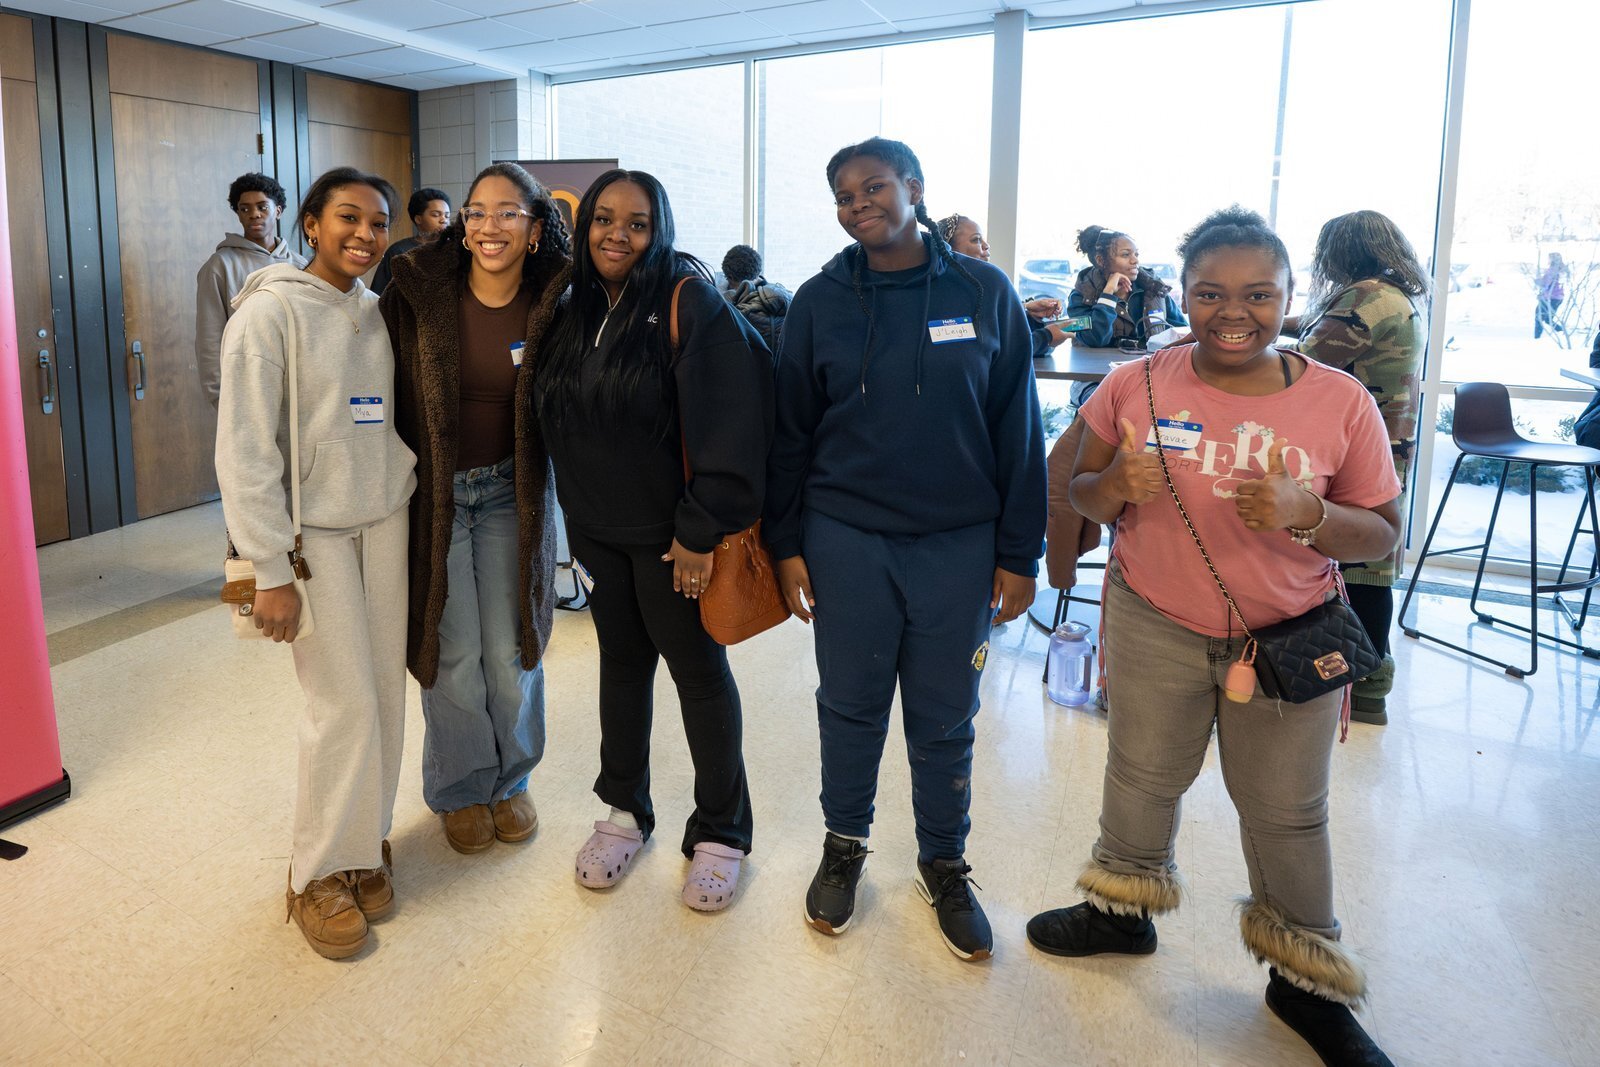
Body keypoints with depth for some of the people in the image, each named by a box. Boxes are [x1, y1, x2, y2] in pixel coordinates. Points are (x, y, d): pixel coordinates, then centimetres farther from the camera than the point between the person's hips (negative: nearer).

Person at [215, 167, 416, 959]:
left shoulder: (380, 312, 9)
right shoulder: (271, 311, -9)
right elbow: (245, 449, -12)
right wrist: (270, 569, -15)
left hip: (385, 522, 5)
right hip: (315, 533, -5)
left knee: (385, 691, 6)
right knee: (345, 702, -5)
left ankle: (366, 841, 24)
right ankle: (319, 872, 13)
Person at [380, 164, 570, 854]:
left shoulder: (550, 308, -5)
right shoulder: (418, 294, -8)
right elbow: (386, 394, -4)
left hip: (511, 496, 1)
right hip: (434, 493, -1)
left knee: (511, 652, 7)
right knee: (453, 655, 6)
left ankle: (511, 781, 31)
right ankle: (460, 790, 28)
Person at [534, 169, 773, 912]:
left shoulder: (688, 300, -14)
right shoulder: (580, 306, 7)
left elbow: (724, 423, -20)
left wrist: (702, 527, -21)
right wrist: (576, 510, 12)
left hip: (670, 534, -6)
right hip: (598, 528, 6)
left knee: (699, 671, 6)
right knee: (622, 661, 17)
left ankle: (720, 835, 21)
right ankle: (624, 811, 34)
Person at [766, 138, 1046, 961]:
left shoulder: (985, 293, -1)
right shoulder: (820, 301, 1)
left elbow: (1018, 430, 0)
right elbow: (790, 431, 5)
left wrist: (1019, 552, -2)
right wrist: (786, 544, 2)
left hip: (958, 545, 0)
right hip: (845, 539, 1)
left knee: (944, 717, 11)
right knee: (850, 705, 13)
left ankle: (944, 865, 33)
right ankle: (844, 845, 36)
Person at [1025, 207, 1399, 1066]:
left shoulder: (1341, 401, -10)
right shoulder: (1135, 387, -8)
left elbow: (1382, 534, -5)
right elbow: (1084, 495, 2)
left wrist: (1305, 514, -25)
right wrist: (1117, 485, -21)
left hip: (1290, 638, -1)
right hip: (1155, 623, 1)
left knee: (1287, 813, 13)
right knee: (1142, 777, 19)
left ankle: (1307, 983, 35)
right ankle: (1124, 909, 46)